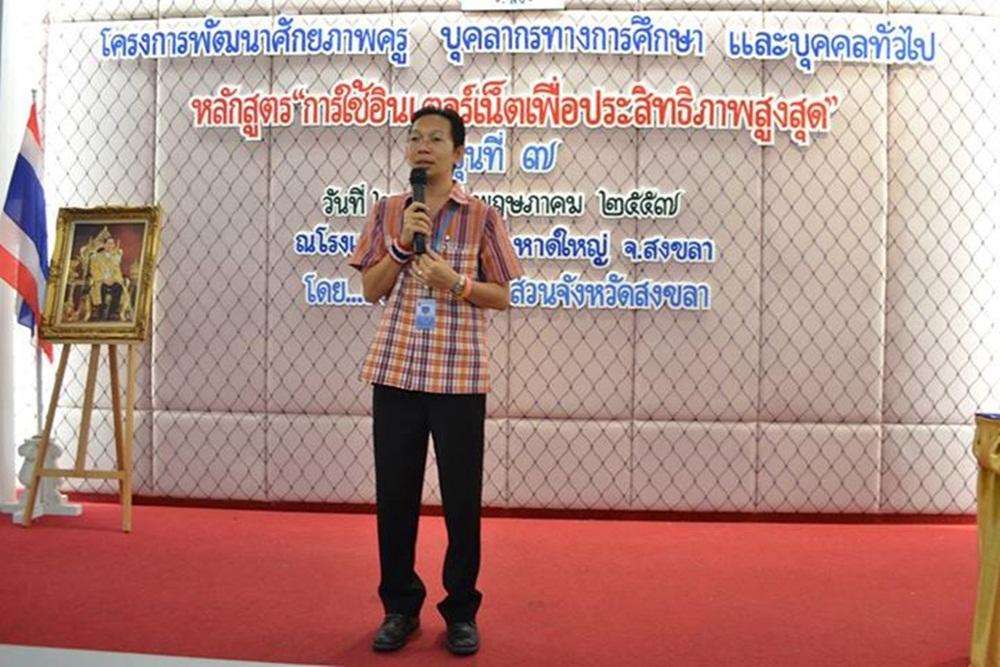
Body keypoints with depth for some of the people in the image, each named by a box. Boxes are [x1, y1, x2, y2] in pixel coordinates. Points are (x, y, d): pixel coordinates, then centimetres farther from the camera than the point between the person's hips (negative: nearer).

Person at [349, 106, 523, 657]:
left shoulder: (482, 217, 1)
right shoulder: (387, 212, 8)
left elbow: (502, 297, 2)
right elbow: (371, 289, 5)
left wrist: (455, 282, -15)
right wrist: (401, 244, -9)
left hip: (459, 375, -2)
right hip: (396, 370, 2)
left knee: (461, 497, 4)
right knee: (394, 494, 7)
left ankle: (461, 611, 20)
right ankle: (400, 607, 24)